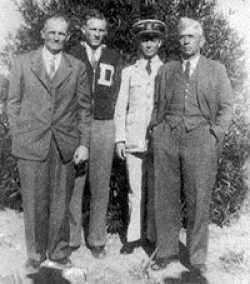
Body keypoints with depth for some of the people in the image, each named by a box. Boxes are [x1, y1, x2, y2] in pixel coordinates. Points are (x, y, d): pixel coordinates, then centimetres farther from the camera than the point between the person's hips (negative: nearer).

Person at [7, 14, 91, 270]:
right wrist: (16, 138, 1)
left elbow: (84, 107, 8)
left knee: (61, 203, 6)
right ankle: (36, 255, 21)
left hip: (65, 144, 1)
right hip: (31, 143, 0)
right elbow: (13, 103, 7)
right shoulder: (22, 63, 7)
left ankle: (59, 254, 22)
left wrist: (83, 143, 1)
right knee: (34, 203, 5)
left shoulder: (77, 68, 8)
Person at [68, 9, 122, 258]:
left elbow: (114, 95, 11)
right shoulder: (72, 55, 8)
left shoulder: (114, 58, 13)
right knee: (73, 184, -2)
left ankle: (97, 240, 15)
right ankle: (71, 239, 11)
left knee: (100, 186, 4)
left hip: (104, 127, 1)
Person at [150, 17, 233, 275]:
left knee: (198, 200, 0)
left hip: (199, 137, -2)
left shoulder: (216, 70, 11)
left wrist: (215, 135, -2)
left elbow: (225, 107, 9)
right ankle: (166, 251, 18)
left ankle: (197, 258, 13)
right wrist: (155, 131, 8)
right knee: (165, 197, 3)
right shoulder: (166, 70, 16)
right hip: (166, 137, 2)